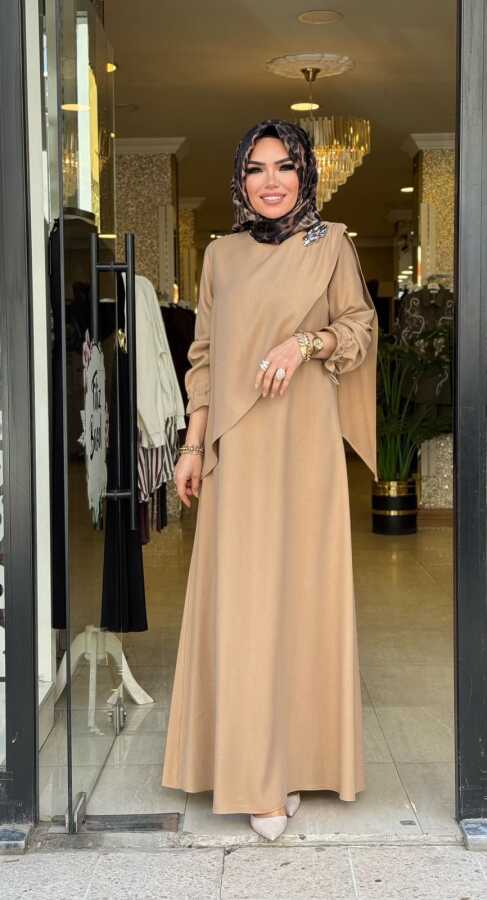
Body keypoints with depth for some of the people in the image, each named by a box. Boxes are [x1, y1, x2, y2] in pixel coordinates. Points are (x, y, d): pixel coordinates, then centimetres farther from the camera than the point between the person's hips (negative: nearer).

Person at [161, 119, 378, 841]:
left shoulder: (331, 243, 4)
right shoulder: (222, 254, 12)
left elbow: (362, 328, 6)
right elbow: (205, 356, 12)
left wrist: (306, 341, -13)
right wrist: (193, 444, 7)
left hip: (303, 438, -2)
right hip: (236, 447, 2)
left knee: (300, 586, 0)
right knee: (240, 597, 1)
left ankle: (297, 753, 13)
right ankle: (262, 777, 12)